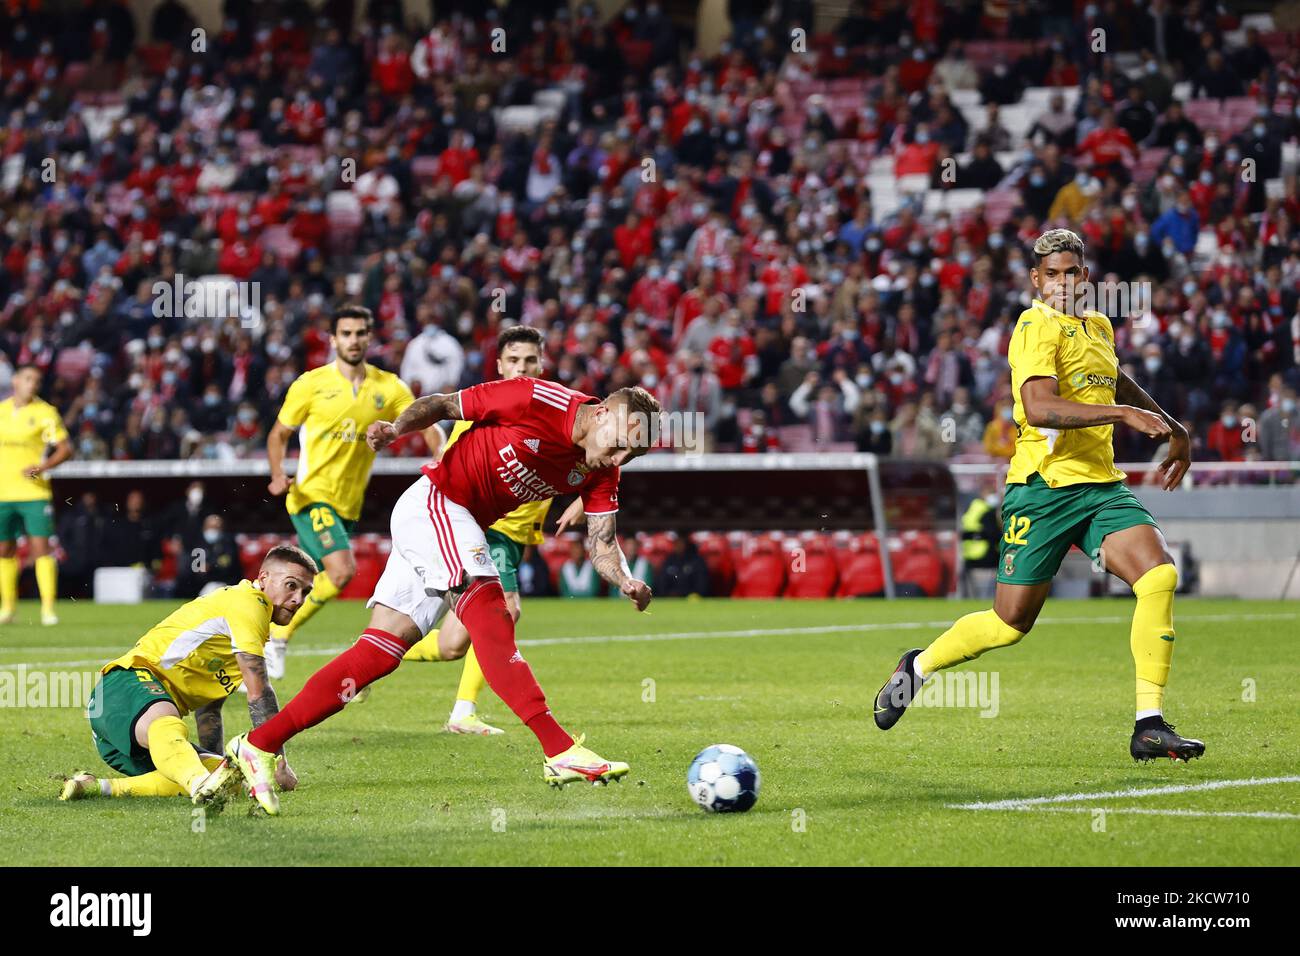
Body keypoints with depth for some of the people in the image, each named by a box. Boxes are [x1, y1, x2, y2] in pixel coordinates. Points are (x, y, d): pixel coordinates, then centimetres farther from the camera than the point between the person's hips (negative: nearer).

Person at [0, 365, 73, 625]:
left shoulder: (45, 412, -1)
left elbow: (65, 449, -3)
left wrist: (42, 467, -17)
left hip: (34, 492, -4)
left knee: (41, 546, -12)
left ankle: (48, 608, -12)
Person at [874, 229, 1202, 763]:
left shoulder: (1099, 327, 15)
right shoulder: (1037, 327, -11)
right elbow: (1039, 406, -28)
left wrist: (1172, 427, 40)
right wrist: (1123, 413, -31)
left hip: (1101, 485, 7)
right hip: (1044, 485, -6)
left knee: (1159, 577, -16)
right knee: (1011, 623, 1)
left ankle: (1150, 726, -15)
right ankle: (919, 668, 29)